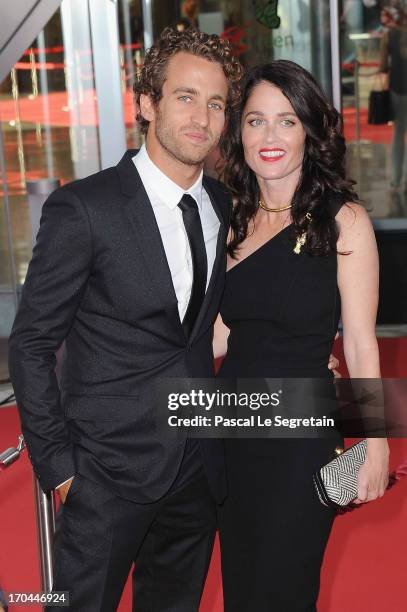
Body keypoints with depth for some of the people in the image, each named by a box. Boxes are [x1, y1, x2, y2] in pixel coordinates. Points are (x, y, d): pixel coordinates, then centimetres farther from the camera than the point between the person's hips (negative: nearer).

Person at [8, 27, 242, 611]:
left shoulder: (221, 205, 3)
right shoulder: (83, 209, -15)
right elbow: (31, 345, -10)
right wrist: (58, 465, -10)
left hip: (199, 468, 6)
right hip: (111, 474, -5)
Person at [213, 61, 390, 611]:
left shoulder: (343, 221, -9)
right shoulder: (232, 220, 5)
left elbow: (360, 343, -8)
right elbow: (222, 335, 8)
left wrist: (376, 445, -8)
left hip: (303, 436, -5)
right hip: (232, 429, 5)